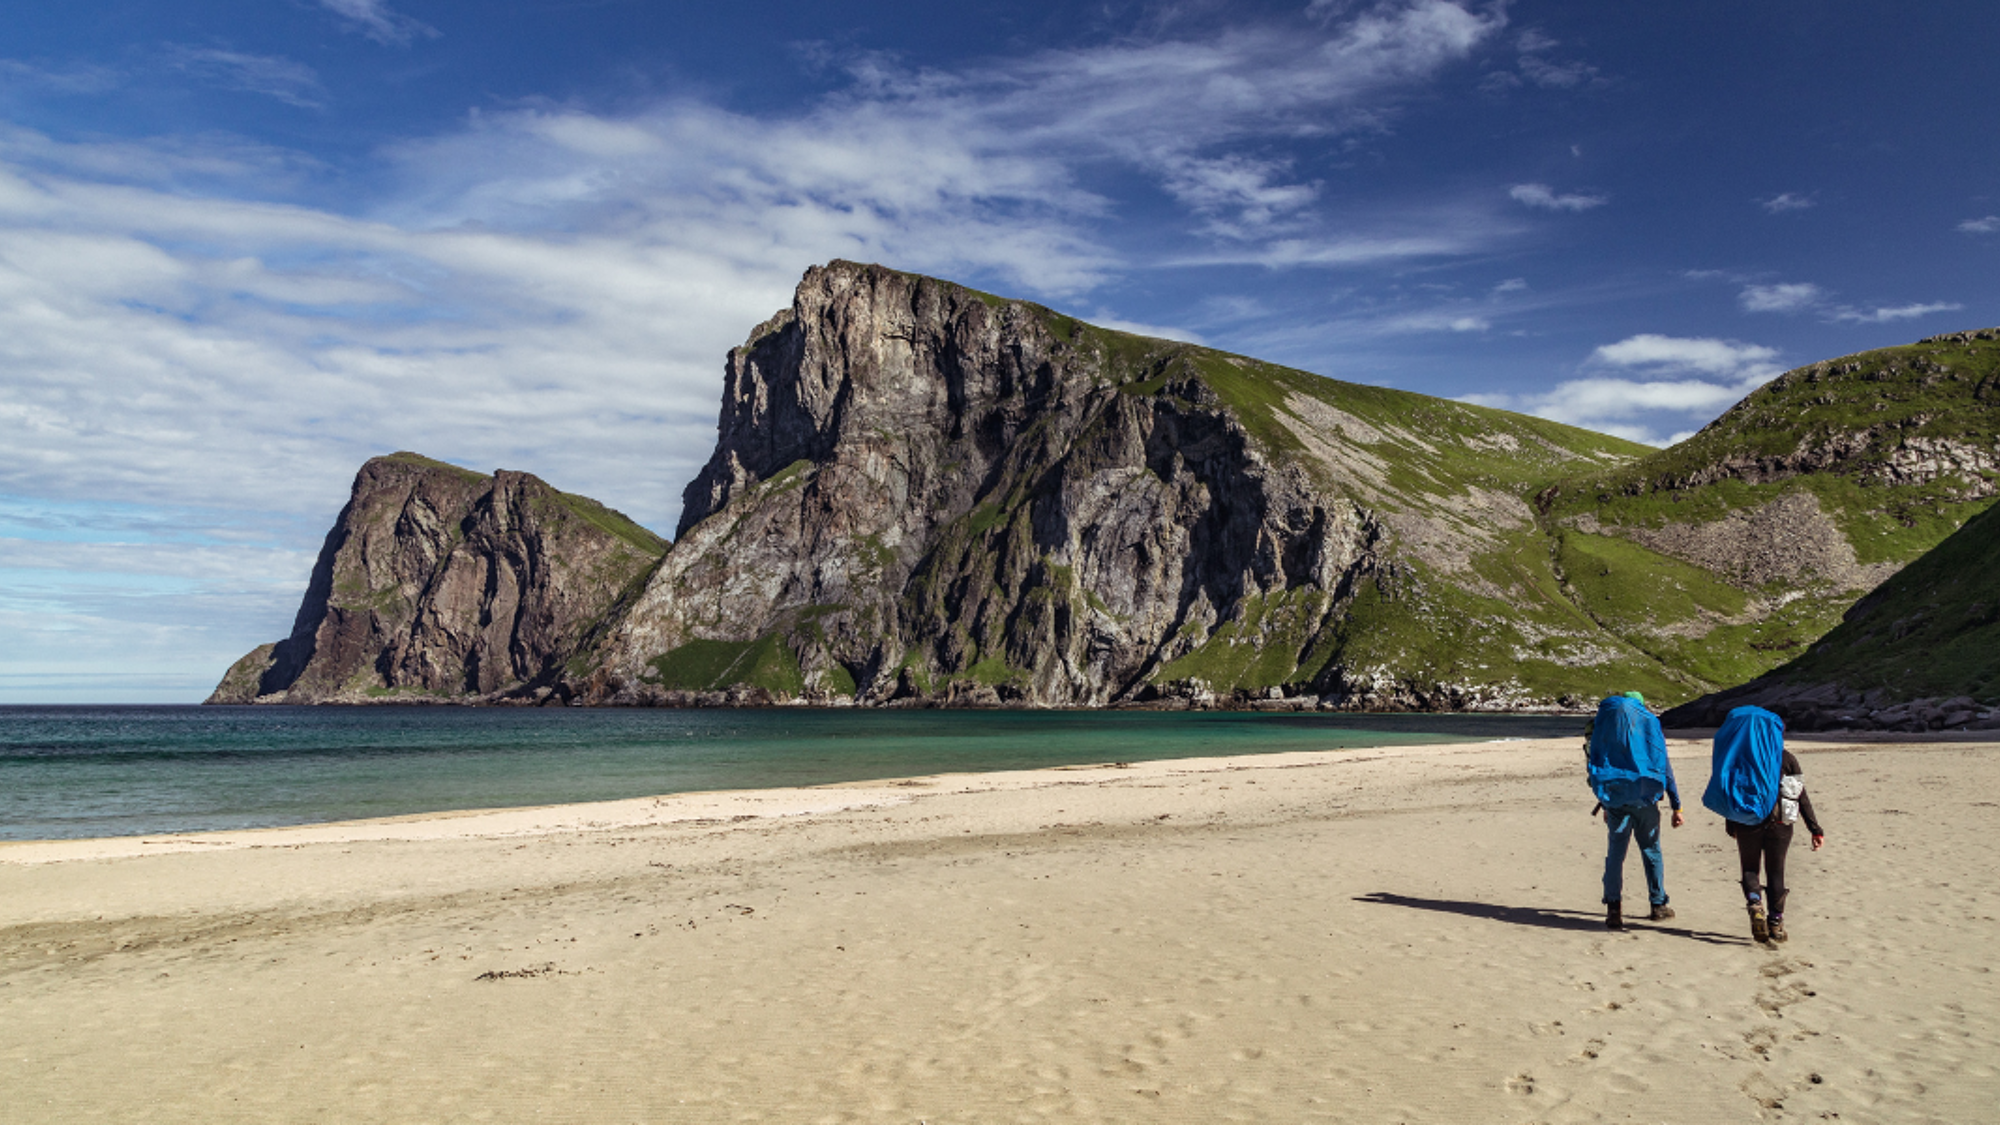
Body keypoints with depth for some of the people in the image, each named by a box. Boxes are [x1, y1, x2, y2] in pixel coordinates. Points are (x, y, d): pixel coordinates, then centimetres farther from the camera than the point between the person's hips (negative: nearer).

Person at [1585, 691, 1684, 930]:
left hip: (1615, 798, 0)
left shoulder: (1604, 720, 9)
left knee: (1615, 852, 1)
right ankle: (1658, 905, 24)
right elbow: (1665, 767, 6)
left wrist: (1603, 804, 17)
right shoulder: (1650, 723, 8)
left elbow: (1595, 763, 9)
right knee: (1651, 850, 15)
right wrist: (1676, 806, 9)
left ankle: (1613, 909, -8)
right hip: (1645, 798, 0)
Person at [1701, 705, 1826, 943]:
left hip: (1746, 823, 0)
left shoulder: (1738, 756, 1)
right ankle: (1776, 923, 11)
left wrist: (1730, 825, 12)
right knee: (1775, 872, 10)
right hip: (1779, 824, 0)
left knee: (1749, 869, 12)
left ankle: (1755, 906, -13)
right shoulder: (1787, 758, -2)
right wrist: (1816, 829, 1)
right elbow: (1802, 798, -2)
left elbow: (1728, 793, 3)